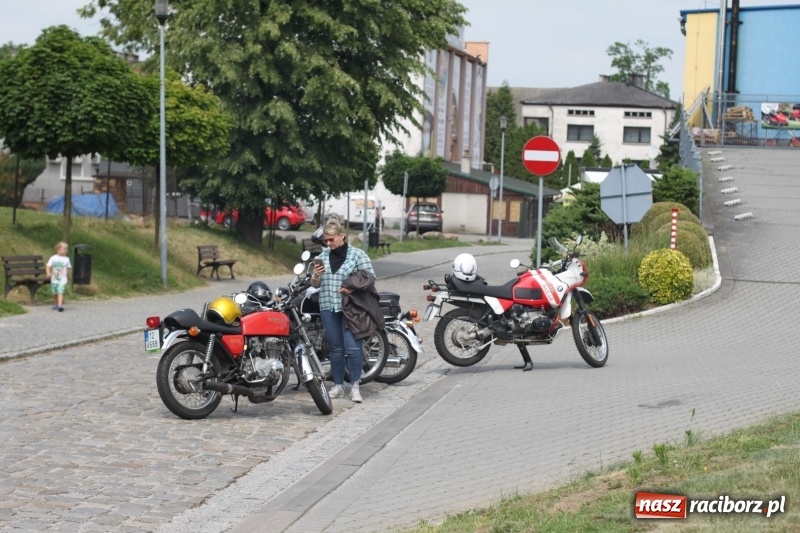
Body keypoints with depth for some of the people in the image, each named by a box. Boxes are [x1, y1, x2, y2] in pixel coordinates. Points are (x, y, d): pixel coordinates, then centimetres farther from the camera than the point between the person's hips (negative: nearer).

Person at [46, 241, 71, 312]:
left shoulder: (66, 259, -1)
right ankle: (55, 304, 32)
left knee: (60, 292, -16)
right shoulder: (53, 258, -5)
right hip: (54, 279, 1)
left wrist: (68, 277, 18)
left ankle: (60, 305, -24)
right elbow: (49, 266, -4)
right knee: (55, 293, 13)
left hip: (62, 279, -1)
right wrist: (49, 273, -21)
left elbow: (68, 269, 10)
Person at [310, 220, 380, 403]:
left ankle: (355, 386, -3)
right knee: (335, 349, 8)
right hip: (329, 309, 4)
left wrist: (354, 288, -18)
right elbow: (315, 284, 17)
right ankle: (338, 385, 15)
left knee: (353, 348, -10)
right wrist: (316, 275, -5)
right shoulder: (323, 257, 14)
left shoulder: (358, 255, 0)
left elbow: (371, 279, -3)